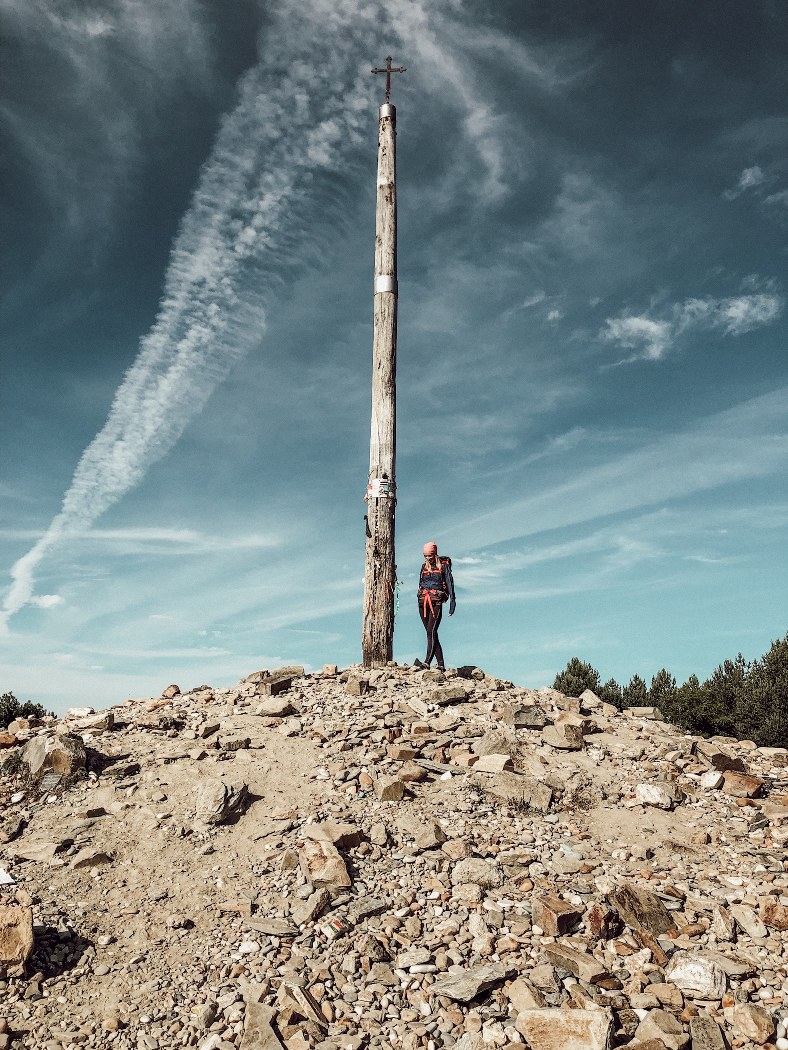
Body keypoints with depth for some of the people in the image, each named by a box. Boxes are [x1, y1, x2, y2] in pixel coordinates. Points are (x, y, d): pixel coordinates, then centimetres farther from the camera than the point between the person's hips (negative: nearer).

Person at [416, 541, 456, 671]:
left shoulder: (443, 566, 2)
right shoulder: (424, 567, 18)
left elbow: (450, 583, -2)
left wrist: (452, 600, -11)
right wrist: (421, 598, 16)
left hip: (436, 603, -6)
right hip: (423, 602, 6)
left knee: (431, 632, -18)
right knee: (431, 634, 4)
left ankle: (427, 662, -27)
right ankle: (441, 664, 7)